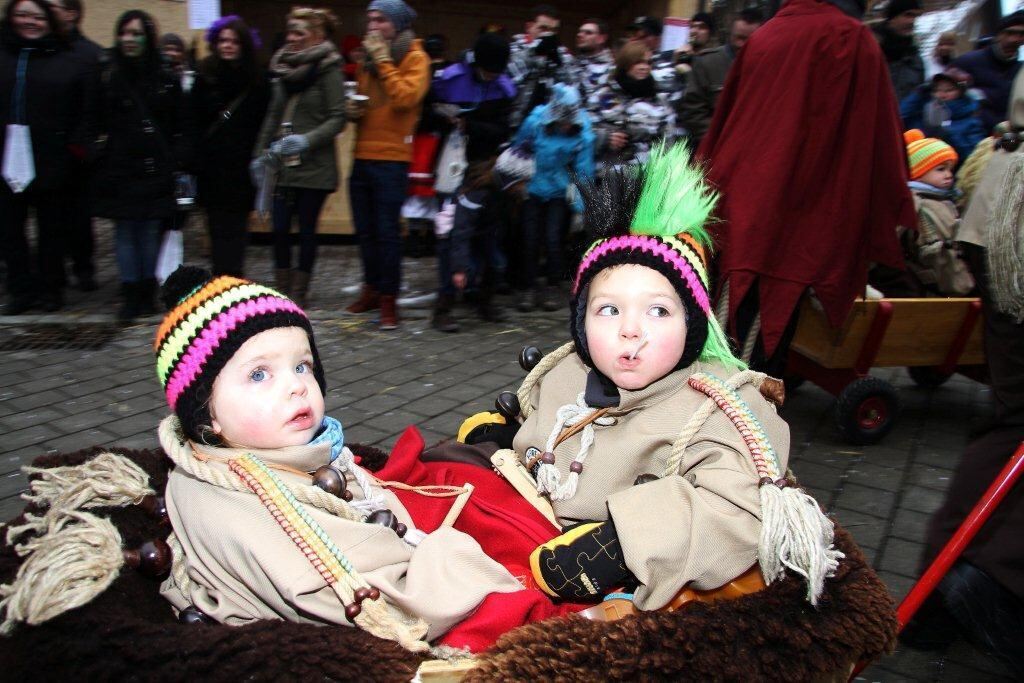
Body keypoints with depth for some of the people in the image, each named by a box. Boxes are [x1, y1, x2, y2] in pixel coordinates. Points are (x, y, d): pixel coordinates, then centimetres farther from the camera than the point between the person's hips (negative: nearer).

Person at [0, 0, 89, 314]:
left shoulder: (69, 62, 2)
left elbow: (83, 112, -2)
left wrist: (74, 144, -12)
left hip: (50, 162, -2)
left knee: (51, 228, 9)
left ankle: (50, 288, 21)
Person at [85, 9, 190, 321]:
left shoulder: (166, 79, 4)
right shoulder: (105, 75, 4)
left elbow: (182, 126, 7)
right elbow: (92, 121, 5)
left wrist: (177, 160, -2)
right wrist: (98, 153, -3)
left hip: (154, 168, 0)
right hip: (118, 168, 0)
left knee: (150, 231, 4)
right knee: (124, 232, 3)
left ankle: (147, 293, 14)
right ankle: (131, 295, 9)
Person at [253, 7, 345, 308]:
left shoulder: (328, 69, -5)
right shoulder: (284, 68, 12)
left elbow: (338, 118, -11)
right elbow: (273, 116, 18)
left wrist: (307, 140, -22)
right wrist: (260, 153, 13)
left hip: (314, 166, -5)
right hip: (282, 165, 5)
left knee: (306, 229, 3)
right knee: (280, 229, 4)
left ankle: (299, 294, 14)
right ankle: (282, 291, 17)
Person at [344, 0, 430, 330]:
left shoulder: (415, 58, -1)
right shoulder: (368, 59, 17)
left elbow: (406, 98, -18)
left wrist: (383, 60, -13)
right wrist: (354, 110, 6)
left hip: (391, 159, -6)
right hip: (363, 157, 6)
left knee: (387, 231, -5)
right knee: (365, 229, 9)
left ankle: (388, 297, 3)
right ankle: (371, 288, 22)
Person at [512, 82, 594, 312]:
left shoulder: (583, 133, -14)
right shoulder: (535, 123, -16)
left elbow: (584, 172, -8)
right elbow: (517, 151, 1)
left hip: (559, 191, -1)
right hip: (533, 187, 1)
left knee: (553, 237, -11)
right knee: (530, 238, -2)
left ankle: (552, 287, 8)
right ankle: (531, 286, 14)